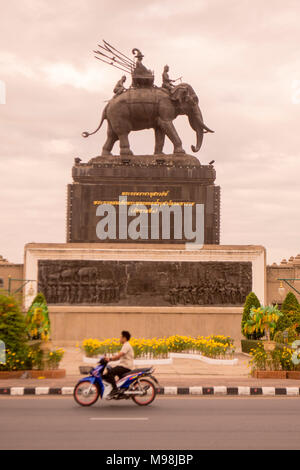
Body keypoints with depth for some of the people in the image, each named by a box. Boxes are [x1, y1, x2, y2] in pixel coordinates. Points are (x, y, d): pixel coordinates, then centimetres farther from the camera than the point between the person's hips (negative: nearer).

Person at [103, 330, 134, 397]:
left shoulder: (126, 345, -11)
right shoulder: (125, 345, 21)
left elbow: (119, 355, -24)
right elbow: (118, 357, 18)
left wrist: (110, 359, -25)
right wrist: (109, 359, 8)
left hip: (126, 367, -11)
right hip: (124, 366, 11)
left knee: (110, 372, -22)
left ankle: (115, 388, -23)